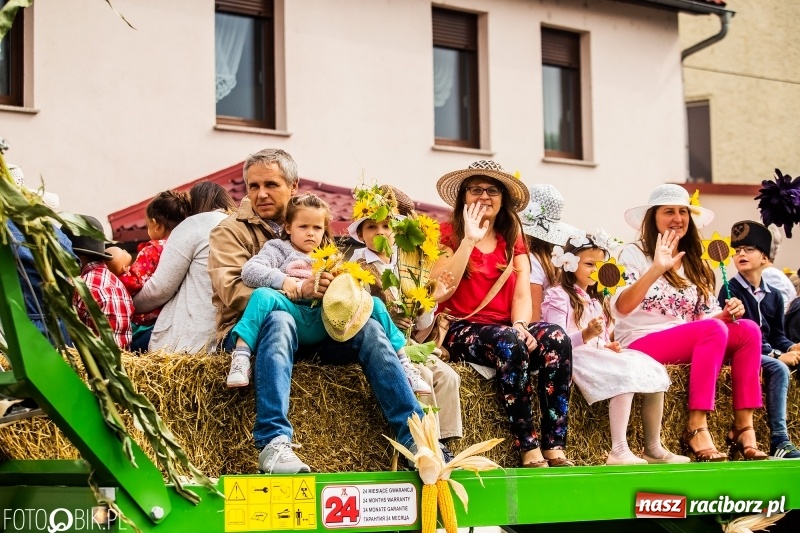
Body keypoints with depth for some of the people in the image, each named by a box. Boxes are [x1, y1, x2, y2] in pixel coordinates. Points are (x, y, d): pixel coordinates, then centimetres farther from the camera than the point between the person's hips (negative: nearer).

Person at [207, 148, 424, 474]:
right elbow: (231, 290, -10)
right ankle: (273, 443, -49)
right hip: (251, 331, -4)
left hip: (309, 333, 4)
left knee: (368, 328, -20)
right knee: (280, 319, -37)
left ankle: (413, 436, -22)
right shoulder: (231, 231, 7)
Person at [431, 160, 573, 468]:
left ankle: (555, 449, -32)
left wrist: (520, 325, -18)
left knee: (557, 338, -27)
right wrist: (470, 240, -14)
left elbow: (522, 295, 3)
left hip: (506, 329, 4)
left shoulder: (513, 241, 17)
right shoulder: (449, 234, 5)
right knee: (509, 343, -36)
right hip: (462, 331, -4)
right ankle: (529, 450, -35)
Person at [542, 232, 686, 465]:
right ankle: (619, 452, -39)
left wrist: (609, 345, 4)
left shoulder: (596, 300, 26)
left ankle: (653, 449, -10)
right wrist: (586, 335, -31)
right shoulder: (559, 296, -2)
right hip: (575, 356, -9)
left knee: (653, 371, -11)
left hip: (599, 356, 9)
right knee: (626, 374, -33)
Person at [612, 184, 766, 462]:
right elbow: (620, 309, -18)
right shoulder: (634, 254, -1)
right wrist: (657, 269, -28)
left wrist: (726, 313, -9)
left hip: (689, 348, 6)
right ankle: (696, 429, -33)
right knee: (714, 330, -31)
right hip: (640, 346, -6)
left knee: (748, 329, -19)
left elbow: (707, 316, 14)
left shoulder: (694, 264, 20)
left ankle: (744, 428, -23)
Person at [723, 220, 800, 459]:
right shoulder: (731, 290, -6)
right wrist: (777, 356, -21)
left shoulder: (774, 295, 13)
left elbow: (777, 335, 14)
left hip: (767, 352, 6)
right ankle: (779, 441, -35)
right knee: (778, 368, -31)